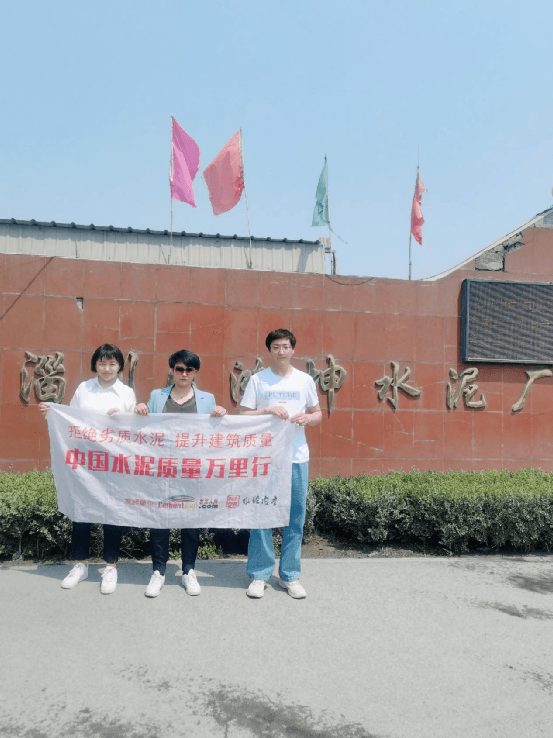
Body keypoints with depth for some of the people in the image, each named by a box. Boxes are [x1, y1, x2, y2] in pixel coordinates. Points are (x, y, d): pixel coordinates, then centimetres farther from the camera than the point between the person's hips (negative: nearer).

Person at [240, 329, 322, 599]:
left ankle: (290, 576, 19)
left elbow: (317, 414, 15)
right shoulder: (257, 380, 3)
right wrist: (268, 410, -14)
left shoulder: (305, 380, 8)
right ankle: (259, 575, 14)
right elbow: (243, 415, 1)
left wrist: (306, 418, -7)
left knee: (295, 517, 6)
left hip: (297, 457, 2)